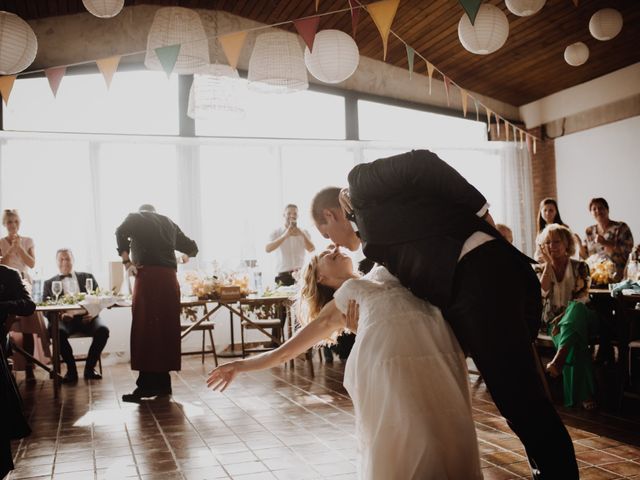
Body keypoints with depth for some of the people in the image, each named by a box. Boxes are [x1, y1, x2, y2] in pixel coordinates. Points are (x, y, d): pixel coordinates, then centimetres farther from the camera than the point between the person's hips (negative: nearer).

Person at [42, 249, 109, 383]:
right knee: (57, 332, -35)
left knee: (103, 330, -30)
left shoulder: (87, 277, 21)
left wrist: (94, 312, -8)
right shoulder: (49, 283, 20)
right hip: (64, 319, -1)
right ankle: (71, 370, -17)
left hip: (86, 317, 1)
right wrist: (59, 314, -13)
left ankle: (90, 368, -12)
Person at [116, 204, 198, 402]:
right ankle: (163, 383, 11)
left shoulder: (135, 218, 13)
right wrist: (185, 256, 48)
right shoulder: (168, 222, 24)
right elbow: (192, 248, 27)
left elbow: (121, 233, -9)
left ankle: (148, 384, -7)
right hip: (169, 278, 4)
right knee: (166, 329, 8)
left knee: (145, 329, -4)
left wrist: (127, 261, -4)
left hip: (148, 276, -4)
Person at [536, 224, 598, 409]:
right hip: (554, 319, 1)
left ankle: (558, 359, -57)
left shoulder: (580, 267, 9)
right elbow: (544, 292, -9)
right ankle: (584, 395, -42)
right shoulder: (541, 269, 13)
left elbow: (582, 298, -5)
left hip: (579, 316, -1)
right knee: (575, 342, -37)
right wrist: (548, 263, -5)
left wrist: (565, 316, -22)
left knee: (575, 308, -41)